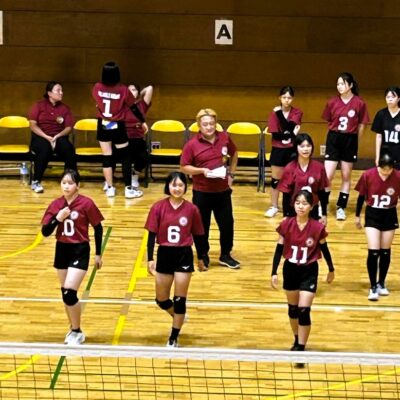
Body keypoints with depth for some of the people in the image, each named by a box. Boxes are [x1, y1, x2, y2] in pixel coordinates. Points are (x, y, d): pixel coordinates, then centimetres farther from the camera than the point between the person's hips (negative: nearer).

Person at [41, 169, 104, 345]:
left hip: (80, 251, -5)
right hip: (62, 250, 5)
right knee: (65, 293, 12)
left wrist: (98, 254, 1)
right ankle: (73, 329, 30)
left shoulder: (86, 203, -12)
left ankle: (77, 332, 4)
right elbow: (45, 232, -2)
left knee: (69, 292, -13)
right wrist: (58, 218, -19)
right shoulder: (55, 205, -1)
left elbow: (98, 228, -2)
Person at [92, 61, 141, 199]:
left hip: (103, 126, 3)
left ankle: (110, 188, 11)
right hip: (118, 126, -3)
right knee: (125, 157, 6)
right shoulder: (123, 90, -16)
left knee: (106, 157, 9)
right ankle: (128, 189, 5)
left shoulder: (97, 88, -8)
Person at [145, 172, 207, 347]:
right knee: (161, 299, 11)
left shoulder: (191, 209, -5)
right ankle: (179, 317, 42)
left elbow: (198, 236, 4)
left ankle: (173, 340, 10)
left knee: (179, 300, 0)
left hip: (184, 256, -1)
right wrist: (150, 259, -10)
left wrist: (201, 258, 11)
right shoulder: (158, 207, -6)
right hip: (164, 255, 1)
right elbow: (152, 234, -5)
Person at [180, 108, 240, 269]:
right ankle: (203, 256, 25)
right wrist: (202, 170, -22)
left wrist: (231, 173, 8)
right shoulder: (192, 144, -13)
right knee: (202, 225, 8)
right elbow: (184, 167, -8)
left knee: (227, 223, 11)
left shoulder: (224, 138, -3)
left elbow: (234, 154, 17)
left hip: (223, 190, 3)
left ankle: (225, 255, 28)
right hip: (201, 192, -3)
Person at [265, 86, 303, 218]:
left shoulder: (297, 113, -2)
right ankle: (274, 207, 17)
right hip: (278, 150, 1)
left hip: (292, 150, 0)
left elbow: (289, 126, -19)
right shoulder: (274, 113, -3)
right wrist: (291, 134, -18)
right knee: (275, 179, 7)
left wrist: (280, 113, -18)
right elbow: (275, 134, -11)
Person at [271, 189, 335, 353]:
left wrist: (331, 270, 11)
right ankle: (297, 341, 37)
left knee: (304, 310, -9)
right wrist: (274, 273, -5)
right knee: (293, 309, 17)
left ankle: (301, 348, 0)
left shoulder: (317, 228, -15)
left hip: (309, 272, -3)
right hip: (290, 270, 3)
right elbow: (279, 249, -4)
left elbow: (324, 249, 1)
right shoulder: (286, 225, -12)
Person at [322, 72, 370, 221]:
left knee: (346, 176, 10)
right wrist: (336, 134, 9)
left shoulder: (360, 103, -7)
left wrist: (354, 140, 4)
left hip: (350, 140, 0)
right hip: (333, 139, 1)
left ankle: (341, 207, 20)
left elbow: (361, 125, 1)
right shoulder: (332, 102, -3)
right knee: (327, 176, -5)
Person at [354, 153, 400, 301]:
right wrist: (357, 216, 5)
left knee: (385, 251, 11)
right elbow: (361, 196, -2)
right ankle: (373, 287, 2)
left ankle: (381, 283, 27)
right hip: (372, 215, -1)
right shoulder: (368, 175, -16)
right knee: (373, 252, -6)